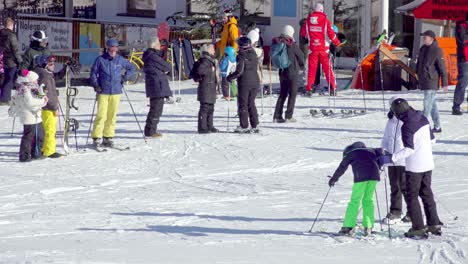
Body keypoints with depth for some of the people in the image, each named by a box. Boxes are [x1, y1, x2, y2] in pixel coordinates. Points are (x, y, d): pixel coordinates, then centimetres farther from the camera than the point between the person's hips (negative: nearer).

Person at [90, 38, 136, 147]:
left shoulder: (120, 60, 7)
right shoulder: (100, 59, -2)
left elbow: (131, 68, 22)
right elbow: (93, 72, 7)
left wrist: (125, 78, 10)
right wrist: (95, 84, -5)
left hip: (116, 92, 3)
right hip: (103, 92, -3)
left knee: (112, 116, 4)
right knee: (101, 116, -9)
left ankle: (108, 137, 12)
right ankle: (96, 138, -3)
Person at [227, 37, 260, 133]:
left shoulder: (241, 56, -13)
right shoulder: (254, 55, 7)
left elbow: (239, 71, -18)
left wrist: (230, 77, -5)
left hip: (244, 83, -6)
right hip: (255, 81, 6)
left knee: (242, 104, 2)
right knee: (251, 103, 14)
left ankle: (244, 126, 0)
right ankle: (254, 126, 10)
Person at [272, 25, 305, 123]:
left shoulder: (277, 44, -1)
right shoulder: (292, 45, -16)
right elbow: (301, 56, -4)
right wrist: (301, 67, 14)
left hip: (282, 72, 5)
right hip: (292, 72, -5)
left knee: (282, 94, 14)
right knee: (292, 94, 5)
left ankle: (277, 116, 9)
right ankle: (288, 116, 1)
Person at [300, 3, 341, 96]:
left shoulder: (308, 20, 0)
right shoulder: (325, 20, -7)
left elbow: (303, 33, 9)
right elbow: (331, 34, -3)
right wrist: (337, 43, 12)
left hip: (312, 48, 1)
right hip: (323, 48, -1)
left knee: (311, 68, 5)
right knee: (327, 68, 5)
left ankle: (308, 88, -1)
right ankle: (332, 88, 4)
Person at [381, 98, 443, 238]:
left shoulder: (407, 126, -22)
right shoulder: (423, 118, 3)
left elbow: (409, 149, -26)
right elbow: (432, 139, 13)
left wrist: (390, 158, -27)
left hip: (414, 167, -8)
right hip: (428, 164, 8)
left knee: (412, 196, 3)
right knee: (427, 194, 19)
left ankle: (418, 228, 3)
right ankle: (434, 224, 22)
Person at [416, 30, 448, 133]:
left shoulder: (437, 51, -12)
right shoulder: (423, 49, 10)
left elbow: (442, 68, -12)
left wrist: (445, 83, -11)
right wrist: (419, 79, 23)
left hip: (431, 82, -8)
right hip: (423, 81, 8)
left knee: (428, 103, -11)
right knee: (432, 104, 14)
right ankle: (437, 126, 21)